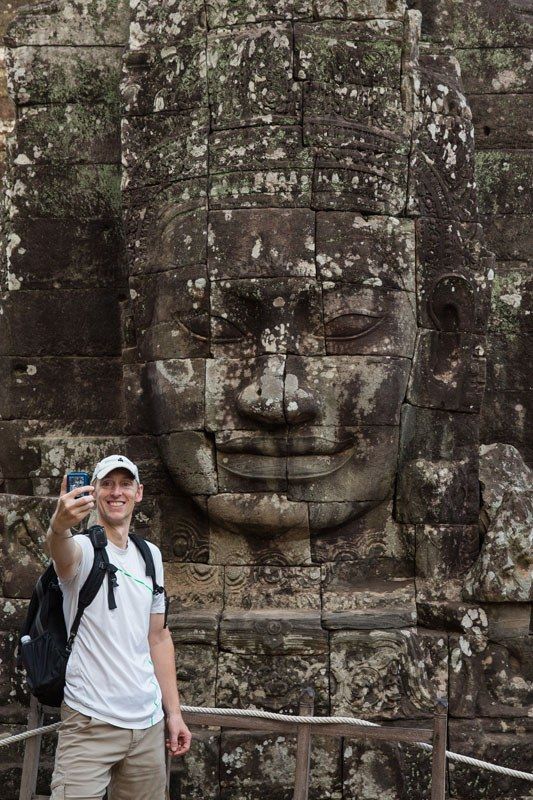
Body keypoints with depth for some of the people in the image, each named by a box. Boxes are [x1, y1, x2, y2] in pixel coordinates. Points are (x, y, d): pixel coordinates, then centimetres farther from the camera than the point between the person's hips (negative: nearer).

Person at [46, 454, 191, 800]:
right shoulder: (83, 548, -6)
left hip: (149, 722, 5)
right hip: (90, 721, -5)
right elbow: (63, 551, -32)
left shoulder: (151, 555, 11)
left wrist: (174, 712, 11)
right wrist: (59, 527, -55)